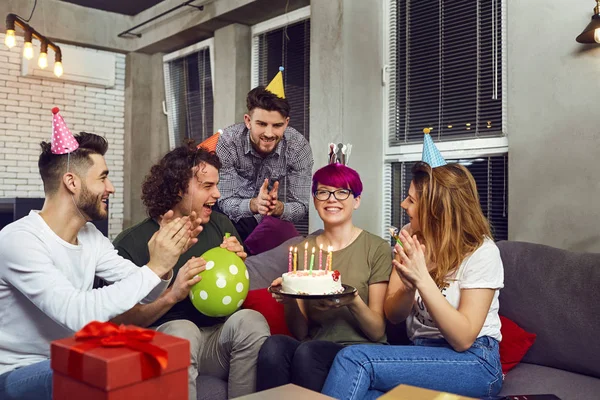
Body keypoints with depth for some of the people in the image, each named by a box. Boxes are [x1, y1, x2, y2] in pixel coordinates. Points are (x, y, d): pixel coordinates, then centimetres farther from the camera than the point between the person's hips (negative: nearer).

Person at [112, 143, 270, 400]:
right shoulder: (132, 243, -6)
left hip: (217, 340, 3)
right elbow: (123, 320, -9)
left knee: (250, 319, -26)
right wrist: (172, 296, -23)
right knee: (182, 329, -34)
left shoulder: (220, 226, 7)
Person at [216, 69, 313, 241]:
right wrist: (253, 204, -41)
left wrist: (278, 207, -39)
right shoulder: (228, 142, -21)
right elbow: (225, 202, -19)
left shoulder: (299, 146, -18)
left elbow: (301, 207, -15)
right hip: (236, 224, -2)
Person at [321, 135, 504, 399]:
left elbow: (463, 338, -17)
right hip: (422, 354, 4)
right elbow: (393, 315, 2)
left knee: (354, 359, -26)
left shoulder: (481, 252, -12)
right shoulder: (410, 238, 5)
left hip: (474, 363, -4)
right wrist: (409, 286, -20)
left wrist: (422, 278, -27)